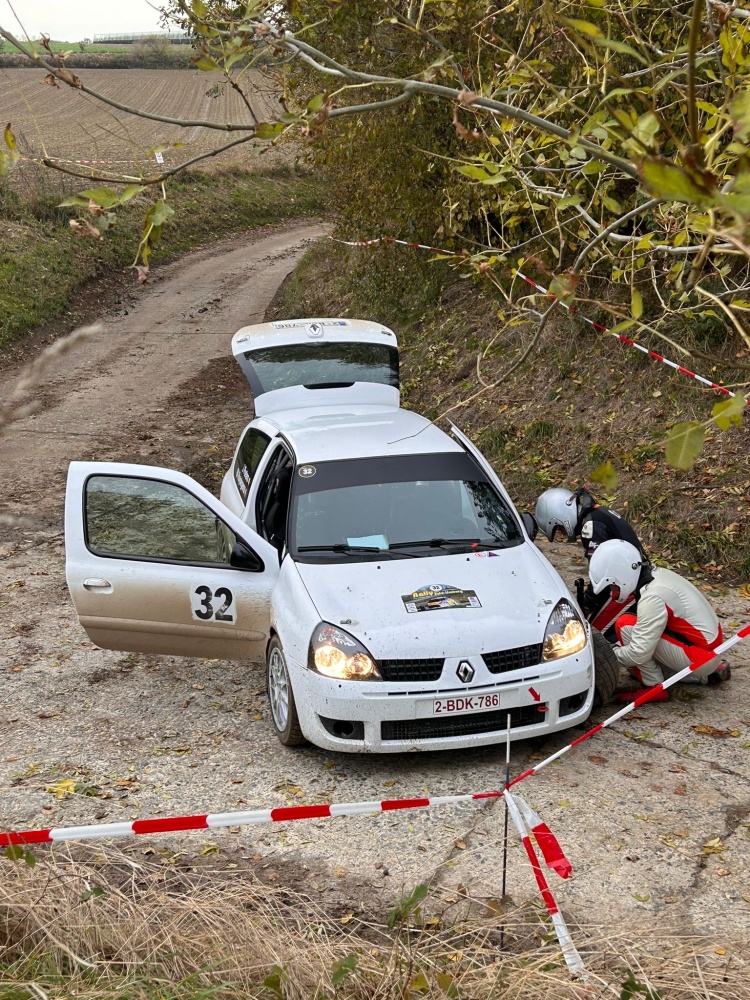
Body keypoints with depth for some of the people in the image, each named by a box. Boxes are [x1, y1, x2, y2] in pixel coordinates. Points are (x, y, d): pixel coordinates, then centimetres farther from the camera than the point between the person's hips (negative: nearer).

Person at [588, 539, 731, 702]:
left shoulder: (652, 597, -25)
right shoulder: (658, 575, 2)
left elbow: (639, 653, -25)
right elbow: (648, 625, 14)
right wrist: (617, 646, 7)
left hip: (701, 656, -9)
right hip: (710, 645, 9)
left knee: (625, 625, -14)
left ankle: (653, 687, -4)